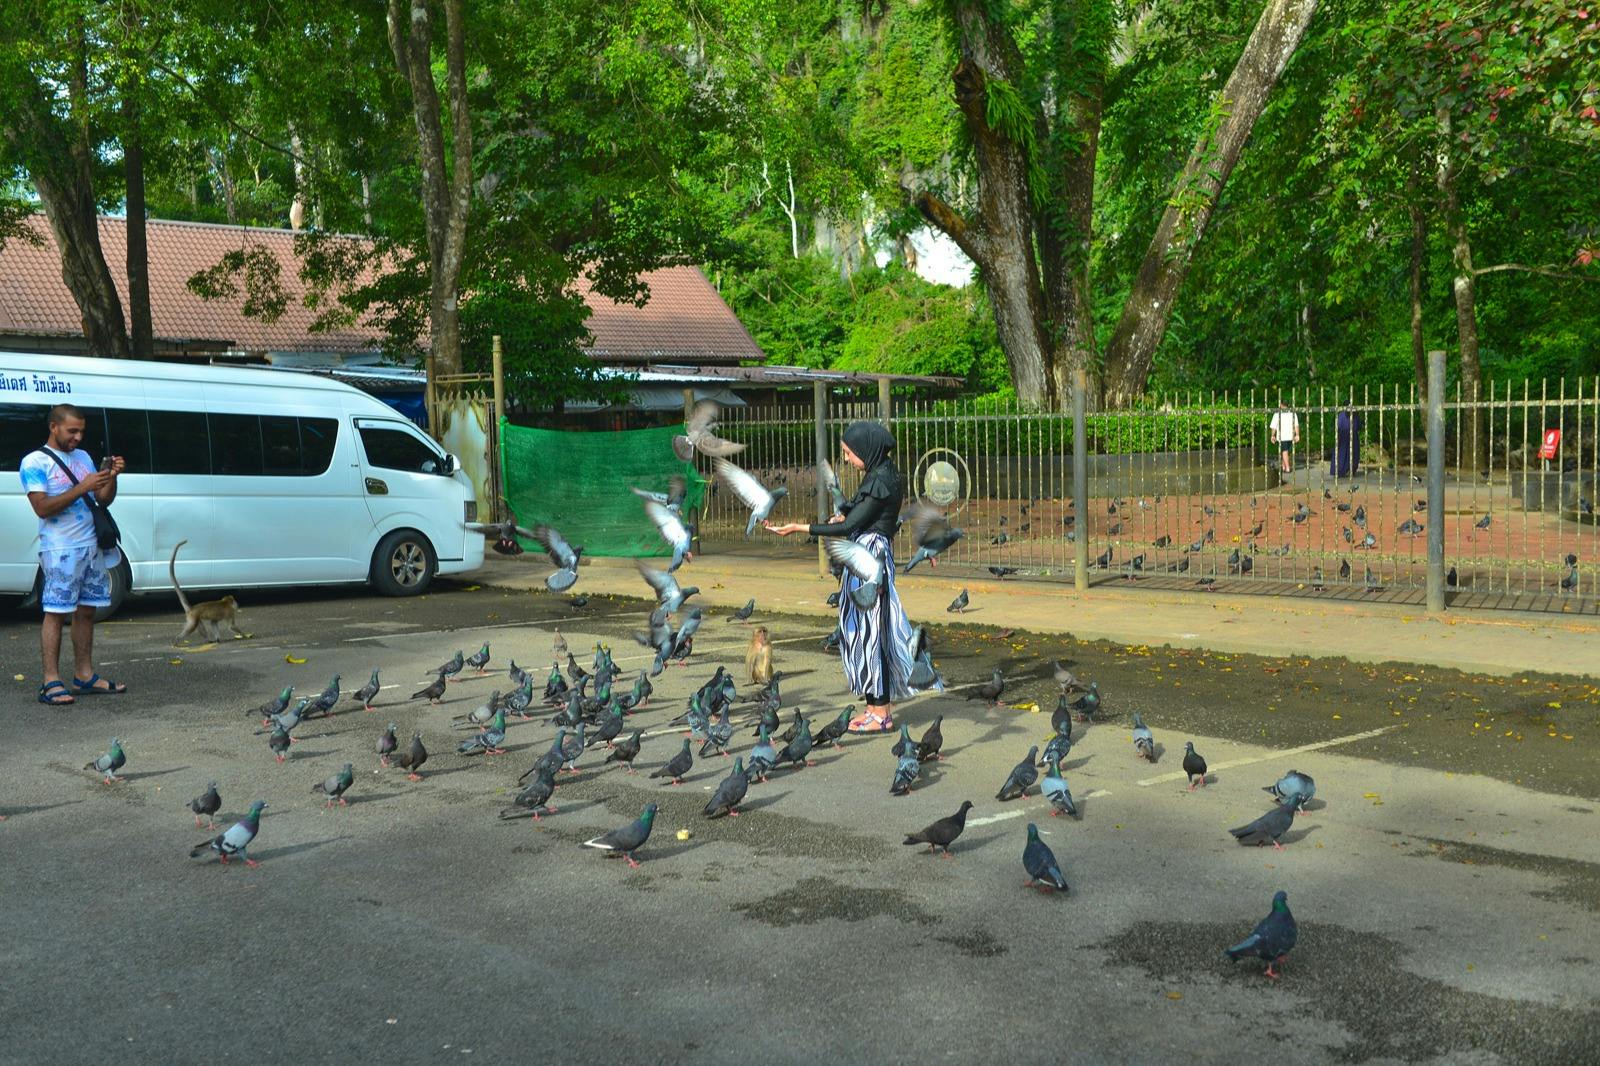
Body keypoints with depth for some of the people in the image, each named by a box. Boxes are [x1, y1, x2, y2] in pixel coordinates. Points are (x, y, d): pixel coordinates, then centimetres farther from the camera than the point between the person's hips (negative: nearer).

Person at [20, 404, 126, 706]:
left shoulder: (83, 457, 16)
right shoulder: (35, 462, -5)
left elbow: (104, 500, 15)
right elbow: (42, 508, -15)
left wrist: (112, 477, -4)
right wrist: (82, 488, -22)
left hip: (92, 547, 7)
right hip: (60, 550, -7)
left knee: (86, 612, 9)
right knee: (56, 613, -7)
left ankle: (84, 675, 16)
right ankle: (51, 683, -6)